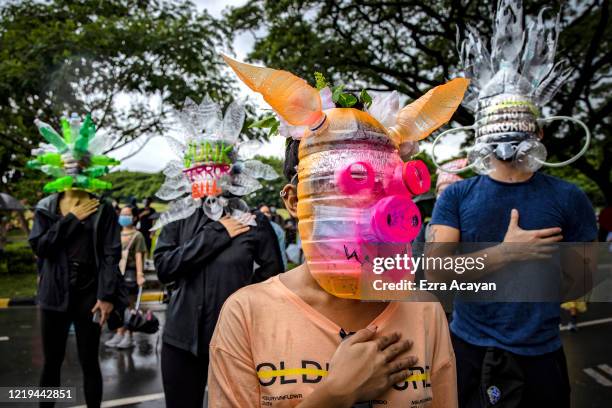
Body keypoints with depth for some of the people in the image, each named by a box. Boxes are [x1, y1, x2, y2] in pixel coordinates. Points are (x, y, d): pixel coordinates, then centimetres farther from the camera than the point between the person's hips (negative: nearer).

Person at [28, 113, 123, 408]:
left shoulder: (101, 209, -2)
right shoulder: (46, 207, 6)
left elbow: (111, 254, -7)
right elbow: (39, 246, -5)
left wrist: (107, 295, -13)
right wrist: (71, 220, -11)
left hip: (89, 293, -2)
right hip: (55, 293, 2)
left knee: (89, 362, 7)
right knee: (52, 361, 13)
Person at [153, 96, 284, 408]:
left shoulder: (253, 222, -5)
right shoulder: (178, 221, 2)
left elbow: (273, 272, 0)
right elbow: (163, 267, -11)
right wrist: (216, 234, -14)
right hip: (182, 338, 2)